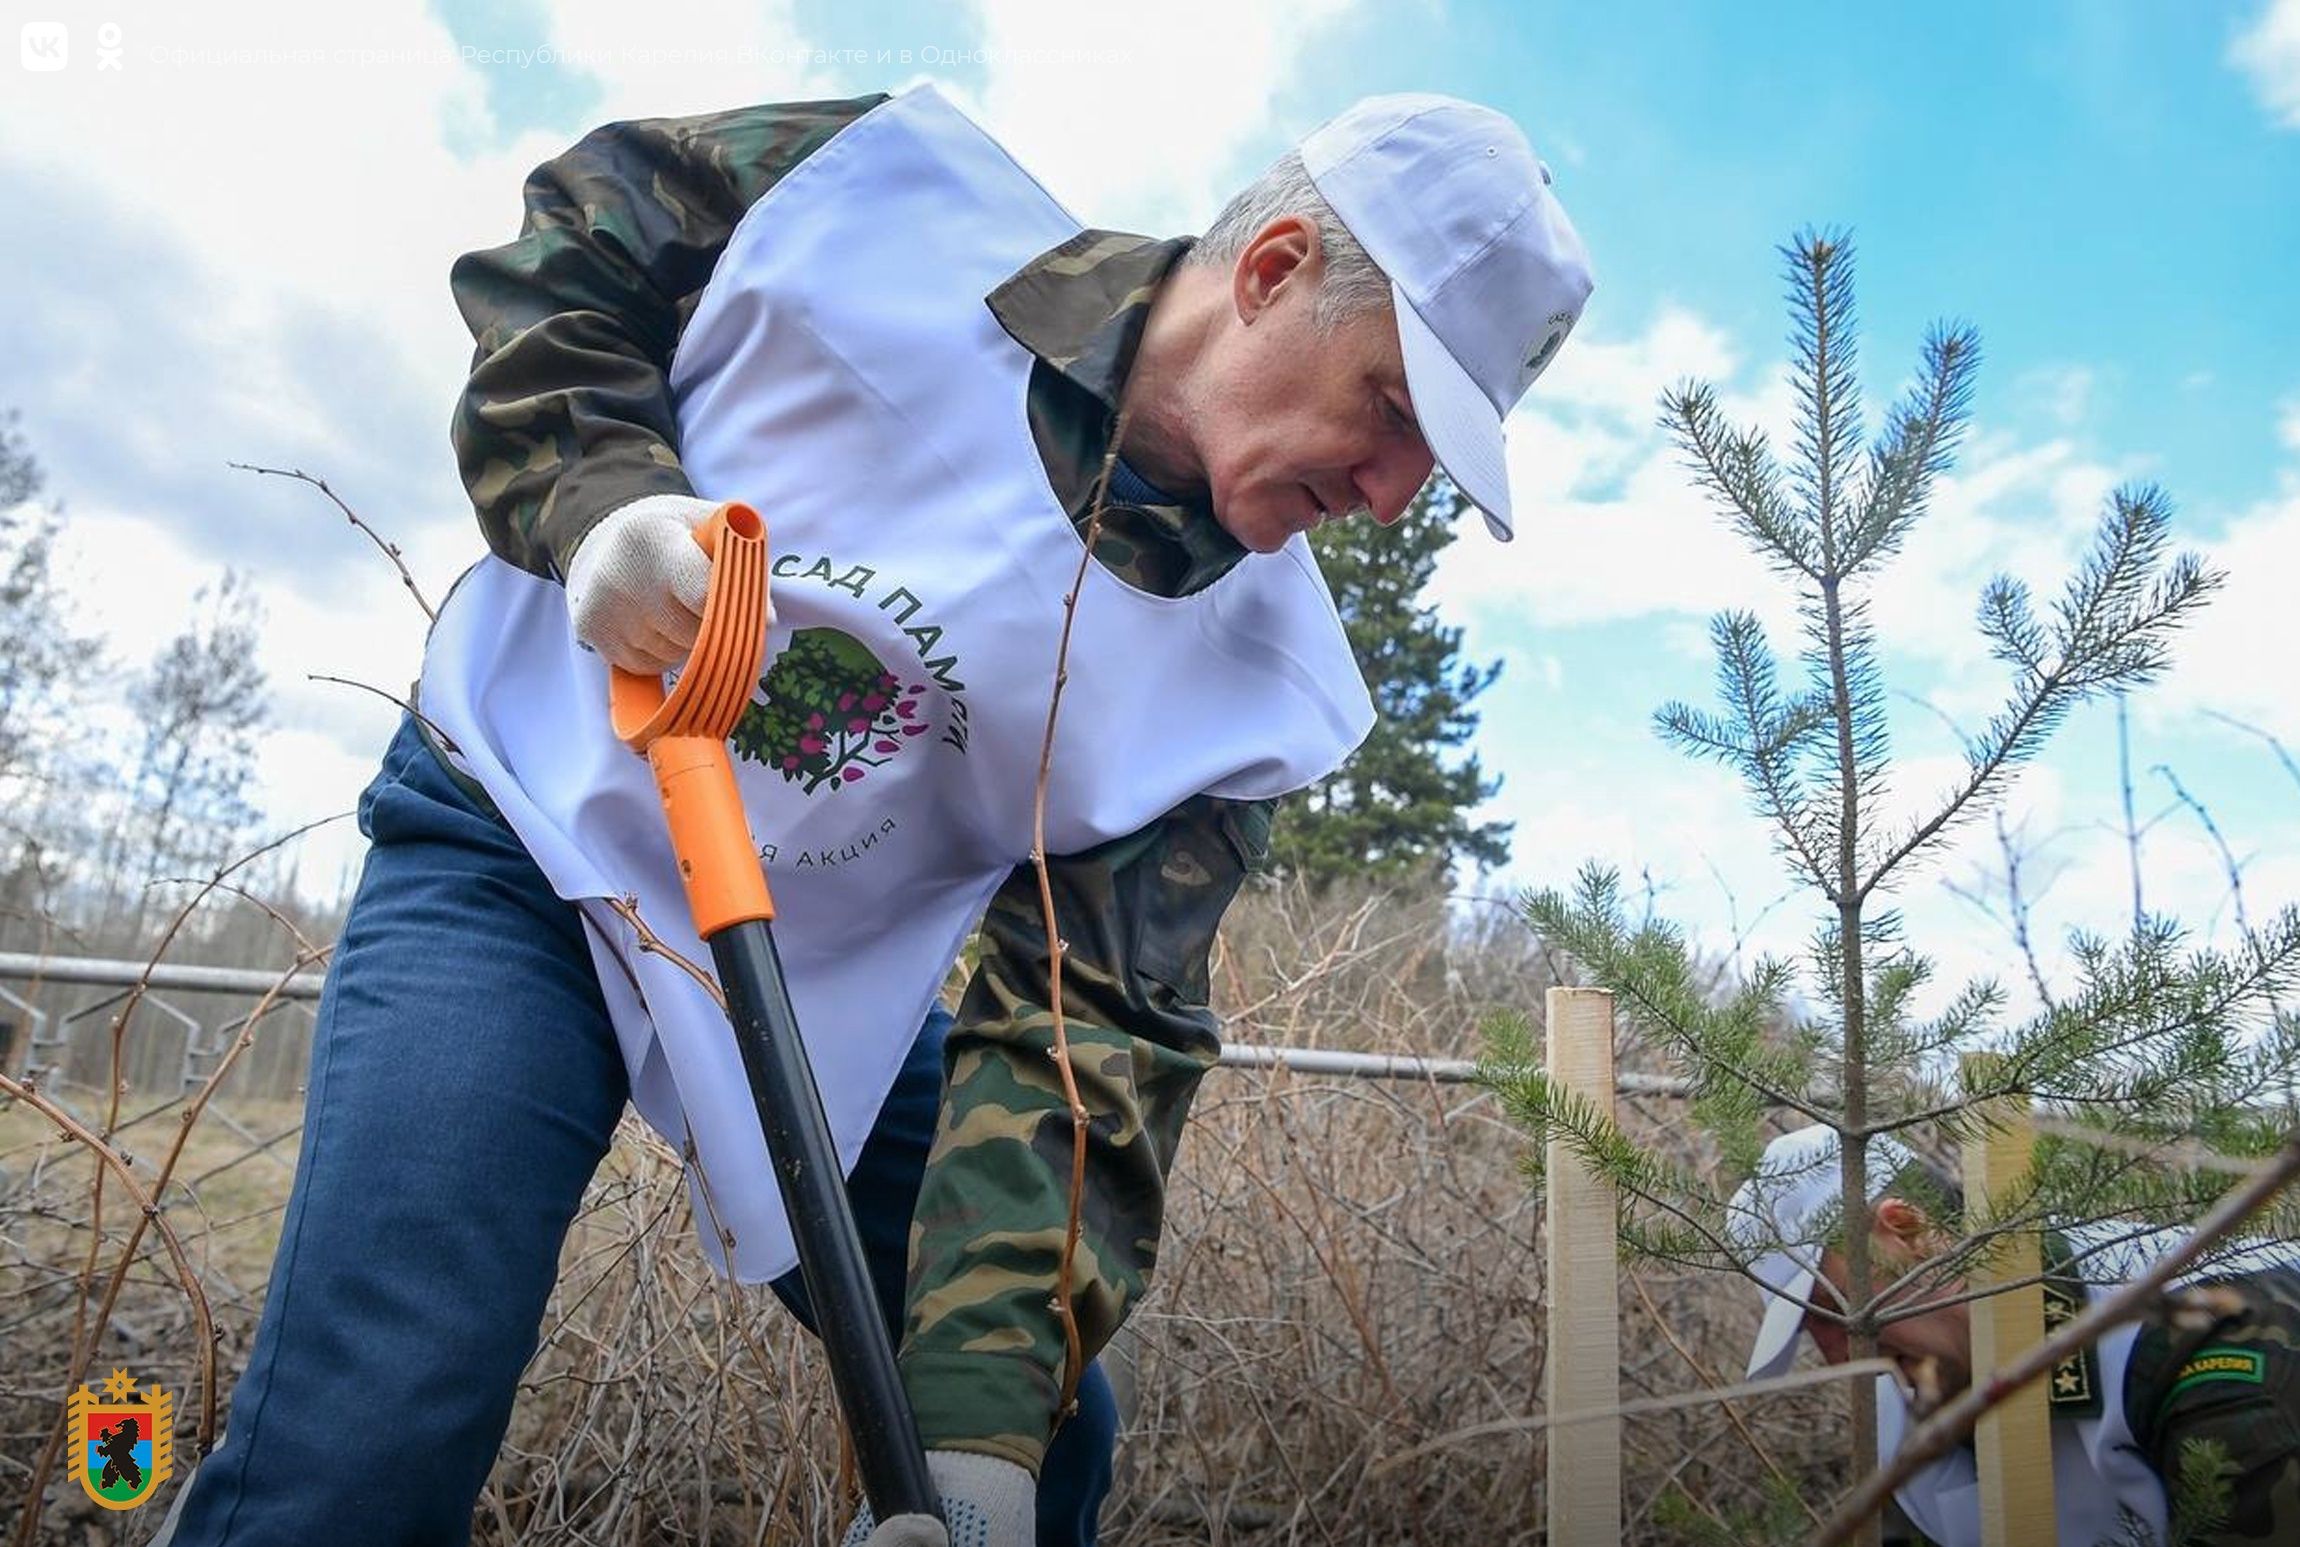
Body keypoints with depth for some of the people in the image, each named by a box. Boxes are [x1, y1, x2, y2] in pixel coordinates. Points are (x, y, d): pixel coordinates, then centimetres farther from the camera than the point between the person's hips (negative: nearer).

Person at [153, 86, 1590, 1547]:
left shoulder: (1261, 685, -14)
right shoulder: (880, 187, -16)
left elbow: (1088, 1029, -16)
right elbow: (556, 258, -3)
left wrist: (985, 1421, -24)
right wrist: (599, 501, -23)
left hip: (828, 989, 3)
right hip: (530, 839, -2)